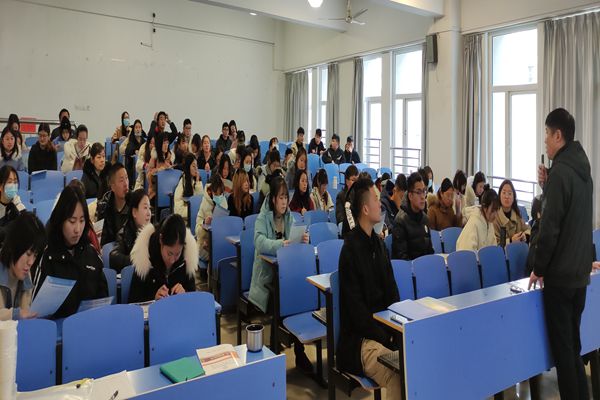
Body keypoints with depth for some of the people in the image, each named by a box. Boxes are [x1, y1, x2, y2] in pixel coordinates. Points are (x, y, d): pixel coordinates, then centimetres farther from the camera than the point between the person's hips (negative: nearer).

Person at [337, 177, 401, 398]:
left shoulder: (378, 243, 12)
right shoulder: (351, 250, -14)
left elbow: (392, 292, 12)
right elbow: (356, 310, -15)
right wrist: (388, 338, -16)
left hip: (384, 327, 8)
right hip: (359, 339, -7)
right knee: (400, 375, -28)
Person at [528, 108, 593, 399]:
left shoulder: (559, 171, -18)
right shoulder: (582, 168, 10)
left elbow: (549, 228, -21)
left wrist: (538, 268, -10)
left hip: (560, 275, -9)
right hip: (580, 272, 9)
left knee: (562, 347, 2)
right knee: (573, 343, 18)